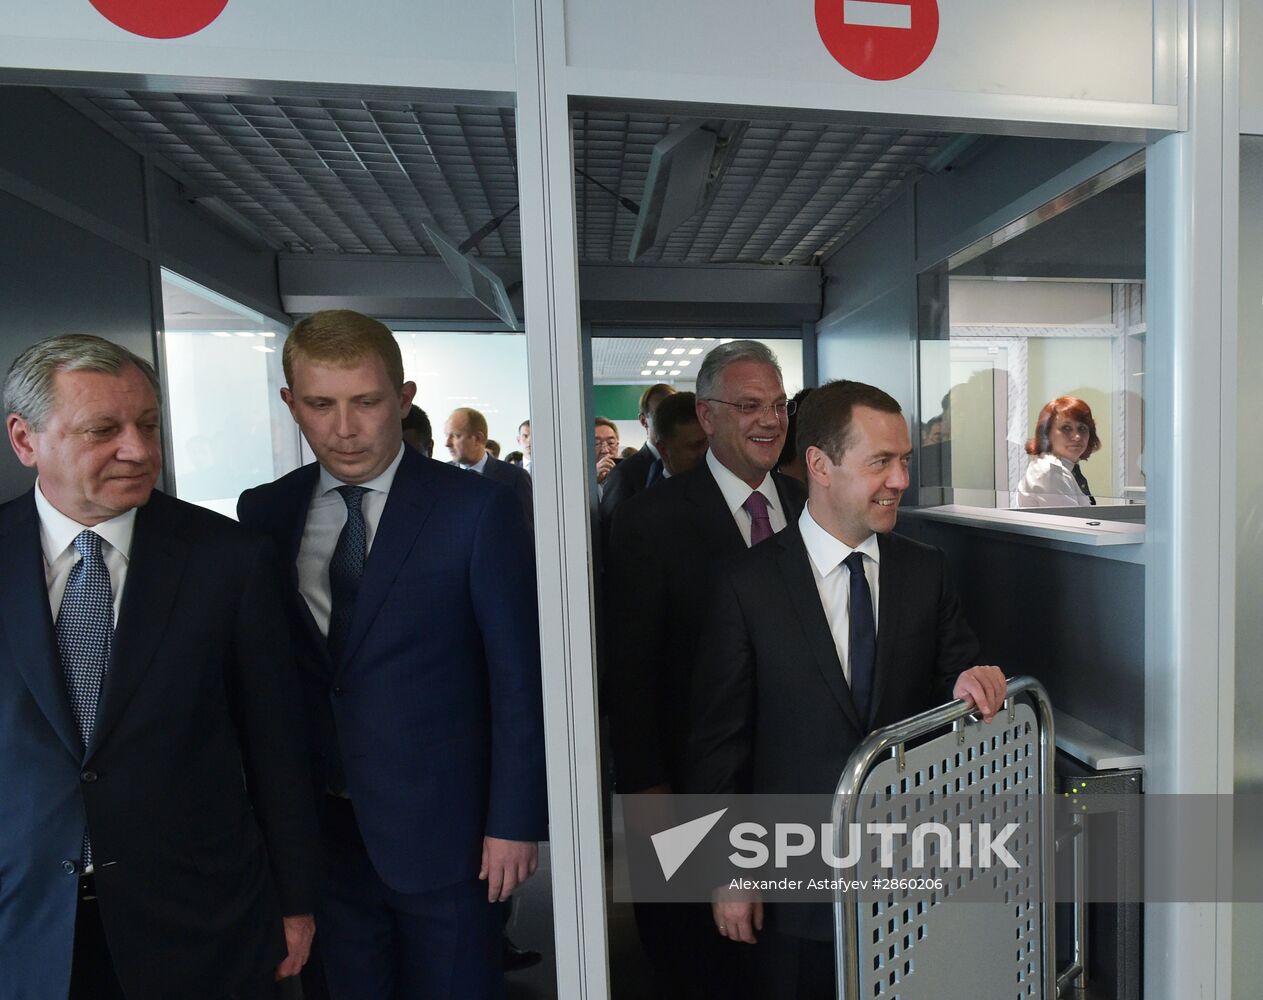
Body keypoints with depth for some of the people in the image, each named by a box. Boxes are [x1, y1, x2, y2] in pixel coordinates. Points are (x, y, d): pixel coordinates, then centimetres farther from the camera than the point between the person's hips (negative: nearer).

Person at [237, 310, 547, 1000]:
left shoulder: (477, 508, -12)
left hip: (441, 828, -3)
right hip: (316, 829, 4)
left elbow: (518, 676, -10)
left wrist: (514, 821, -9)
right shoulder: (263, 514, 0)